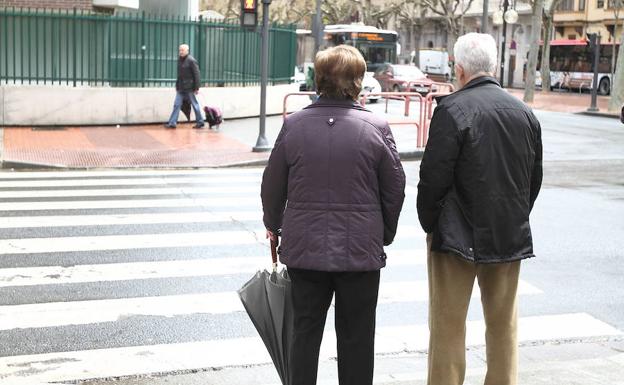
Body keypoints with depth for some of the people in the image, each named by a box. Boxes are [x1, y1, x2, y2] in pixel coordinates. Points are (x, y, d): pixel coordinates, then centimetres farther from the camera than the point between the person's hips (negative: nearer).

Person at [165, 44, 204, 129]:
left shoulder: (191, 61, -12)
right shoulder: (179, 60, 10)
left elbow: (196, 74, -13)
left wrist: (196, 87, -15)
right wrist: (177, 85, 16)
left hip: (189, 88, -7)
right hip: (181, 88, 7)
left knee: (195, 105, 4)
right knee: (177, 104, 2)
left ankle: (200, 122, 17)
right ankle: (172, 123, 3)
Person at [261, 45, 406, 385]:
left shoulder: (294, 124, -5)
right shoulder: (377, 128, -9)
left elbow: (273, 185, 3)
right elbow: (395, 189, -2)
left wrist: (273, 224, 22)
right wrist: (385, 236, 14)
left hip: (304, 247, 2)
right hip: (361, 250, -1)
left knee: (305, 331, 15)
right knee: (356, 336, 12)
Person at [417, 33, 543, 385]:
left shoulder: (452, 110, -14)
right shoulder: (525, 113, 4)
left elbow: (434, 177, -15)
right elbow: (535, 179, 10)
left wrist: (429, 224, -1)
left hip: (458, 236, -5)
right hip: (511, 237, 5)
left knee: (449, 326, 6)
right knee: (504, 324, 16)